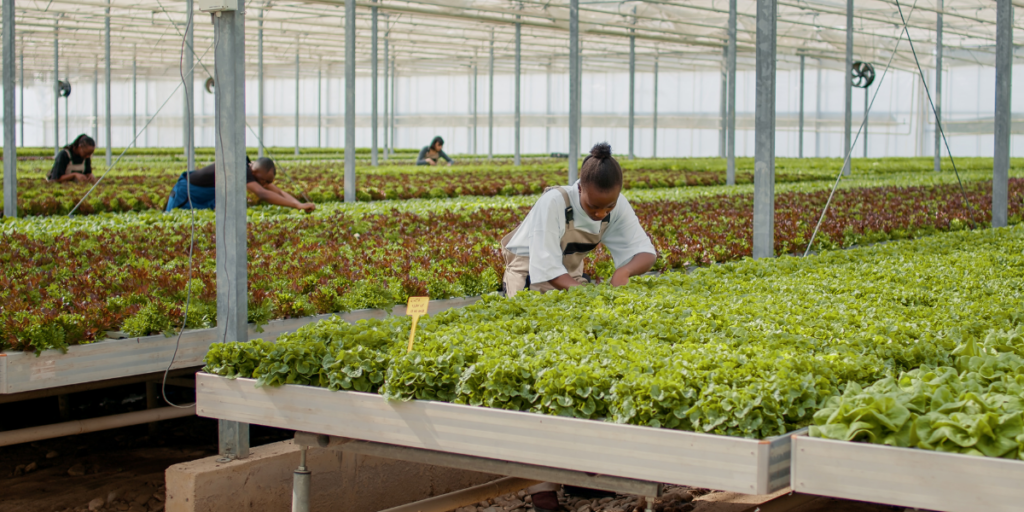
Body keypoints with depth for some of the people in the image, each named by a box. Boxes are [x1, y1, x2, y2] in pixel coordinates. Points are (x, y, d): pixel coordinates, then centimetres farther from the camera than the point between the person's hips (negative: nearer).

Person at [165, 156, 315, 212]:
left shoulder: (257, 172, -12)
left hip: (207, 199, 8)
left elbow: (279, 192, -9)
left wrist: (301, 204, -26)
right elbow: (262, 194, -50)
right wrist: (297, 205, -54)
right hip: (186, 192, -8)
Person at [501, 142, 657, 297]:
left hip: (570, 274, 4)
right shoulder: (553, 203, -32)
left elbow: (646, 252, -14)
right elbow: (547, 268, -31)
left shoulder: (619, 205, -18)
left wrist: (624, 271, -37)